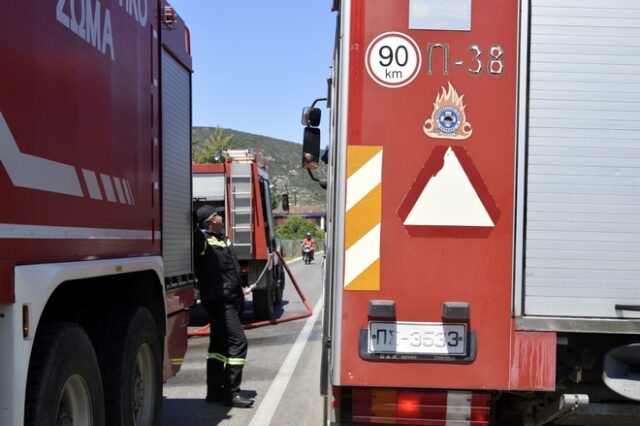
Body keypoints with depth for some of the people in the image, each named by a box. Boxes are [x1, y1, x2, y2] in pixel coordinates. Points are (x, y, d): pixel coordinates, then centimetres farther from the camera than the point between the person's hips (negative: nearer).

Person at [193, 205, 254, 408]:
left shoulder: (221, 238, 14)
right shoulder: (202, 239, -13)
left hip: (227, 300, 10)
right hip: (218, 299, -10)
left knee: (219, 343, 13)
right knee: (237, 341, -12)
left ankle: (215, 391, 22)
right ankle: (231, 393, -7)